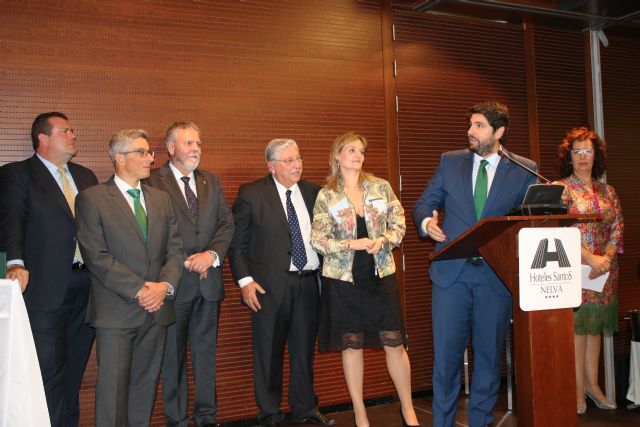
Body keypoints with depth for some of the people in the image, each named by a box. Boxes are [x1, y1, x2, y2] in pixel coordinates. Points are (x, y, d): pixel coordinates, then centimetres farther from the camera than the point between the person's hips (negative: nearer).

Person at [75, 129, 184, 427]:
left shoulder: (161, 199, 13)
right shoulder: (91, 199, -3)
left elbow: (175, 249, 9)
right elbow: (96, 256, -11)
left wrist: (165, 285, -9)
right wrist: (138, 290, -15)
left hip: (156, 309, 5)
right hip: (116, 310, -5)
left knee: (145, 384, 12)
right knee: (113, 385, -1)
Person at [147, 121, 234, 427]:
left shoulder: (212, 181, 12)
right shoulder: (154, 182, -6)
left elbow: (227, 223, 7)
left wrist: (212, 254, -9)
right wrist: (183, 263, -12)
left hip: (209, 279, 5)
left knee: (206, 351, 13)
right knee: (173, 353, 8)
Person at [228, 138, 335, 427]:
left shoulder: (313, 192, 8)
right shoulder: (251, 194, -4)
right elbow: (236, 241, -4)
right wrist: (245, 280, -11)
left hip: (309, 283, 4)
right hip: (270, 285, -3)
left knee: (304, 350, 14)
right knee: (269, 352, 8)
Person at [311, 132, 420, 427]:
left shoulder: (381, 187, 5)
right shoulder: (326, 196, 0)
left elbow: (399, 225, 5)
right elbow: (317, 240, -5)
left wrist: (382, 240, -14)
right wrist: (352, 244, -17)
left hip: (380, 274, 1)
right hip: (343, 278, -1)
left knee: (394, 342, 2)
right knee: (351, 345, 7)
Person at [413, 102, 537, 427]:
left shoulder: (524, 170, 4)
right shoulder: (450, 162, 8)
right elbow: (424, 203, 10)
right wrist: (427, 221, -12)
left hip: (497, 275, 0)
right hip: (451, 272, 0)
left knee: (489, 354, 11)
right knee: (446, 352, 3)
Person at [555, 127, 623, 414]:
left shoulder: (607, 191, 13)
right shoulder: (560, 189, -3)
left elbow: (617, 228, 8)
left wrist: (606, 257, -9)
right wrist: (591, 258, -19)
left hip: (604, 269, 5)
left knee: (595, 325, 10)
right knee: (577, 325, -3)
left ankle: (592, 383, 20)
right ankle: (578, 389, 5)